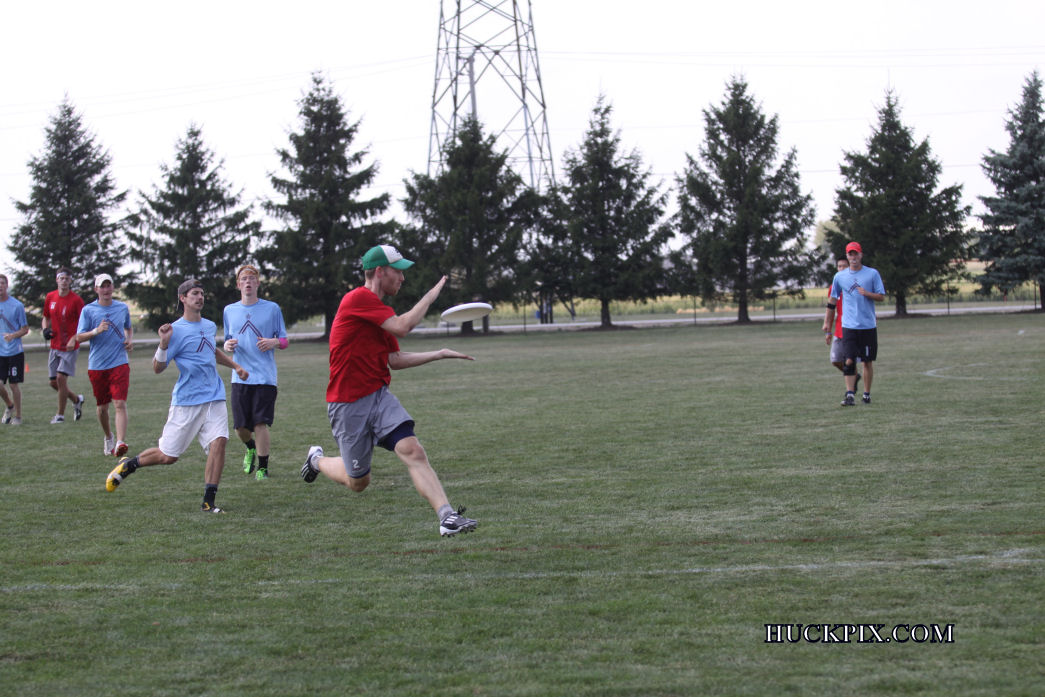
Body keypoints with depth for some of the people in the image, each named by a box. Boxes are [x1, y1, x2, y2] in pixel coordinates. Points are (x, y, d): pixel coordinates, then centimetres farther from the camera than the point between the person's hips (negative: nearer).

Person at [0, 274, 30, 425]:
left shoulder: (17, 305, -5)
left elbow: (25, 329, -2)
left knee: (14, 385, 1)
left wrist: (13, 335, -19)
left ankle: (17, 416, 14)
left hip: (15, 351, -3)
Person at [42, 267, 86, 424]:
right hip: (55, 346, 6)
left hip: (70, 348, -6)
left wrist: (74, 340, -22)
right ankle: (77, 400, 31)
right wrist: (46, 329, -2)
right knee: (53, 382, 6)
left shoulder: (76, 300, -10)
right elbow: (46, 318, 19)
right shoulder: (50, 297, 5)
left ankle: (60, 415, -2)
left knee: (61, 378, -14)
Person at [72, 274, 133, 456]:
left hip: (119, 364, 0)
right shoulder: (88, 310, 0)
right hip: (97, 365, 0)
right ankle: (108, 437, 35)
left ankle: (120, 442, -27)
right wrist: (96, 331, -21)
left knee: (120, 403, -16)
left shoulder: (123, 308, 8)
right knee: (102, 407, 10)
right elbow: (79, 337, -4)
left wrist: (130, 340, 6)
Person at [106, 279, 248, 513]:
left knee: (218, 441, -16)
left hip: (214, 397, 5)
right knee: (168, 455, 0)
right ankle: (129, 464, 28)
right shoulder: (176, 331, -8)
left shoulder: (210, 326, 13)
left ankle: (208, 501, -12)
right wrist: (164, 344, -26)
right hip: (186, 401, -5)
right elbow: (157, 368, -11)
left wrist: (235, 365, 32)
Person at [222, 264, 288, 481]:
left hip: (265, 376, -3)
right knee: (240, 426, 2)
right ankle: (251, 448, 35)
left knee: (260, 423, -10)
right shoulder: (229, 311, 13)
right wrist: (228, 345, -3)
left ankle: (262, 467, 2)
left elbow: (284, 341, 8)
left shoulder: (272, 308, 5)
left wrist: (273, 342, -14)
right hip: (240, 377, 3)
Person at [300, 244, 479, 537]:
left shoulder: (379, 309, 15)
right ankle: (318, 460, 38)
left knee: (413, 451, -16)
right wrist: (432, 295, -11)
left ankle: (447, 517, -26)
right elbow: (402, 327, -23)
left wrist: (440, 354, 16)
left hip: (379, 396, 7)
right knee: (358, 482, 6)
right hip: (348, 404, -7)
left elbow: (395, 360, 20)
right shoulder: (358, 298, -15)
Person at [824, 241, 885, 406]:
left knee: (868, 361, 6)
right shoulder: (840, 276, 8)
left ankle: (867, 393, 18)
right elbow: (833, 300, 17)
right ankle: (850, 394, -14)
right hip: (849, 326, 1)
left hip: (868, 325, 0)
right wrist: (827, 321, 18)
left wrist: (867, 293, -18)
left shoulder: (872, 274, 2)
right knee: (848, 360, -11)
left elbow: (881, 297, 0)